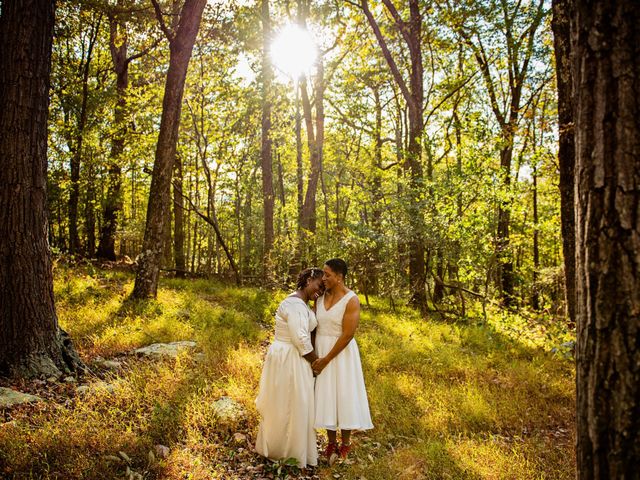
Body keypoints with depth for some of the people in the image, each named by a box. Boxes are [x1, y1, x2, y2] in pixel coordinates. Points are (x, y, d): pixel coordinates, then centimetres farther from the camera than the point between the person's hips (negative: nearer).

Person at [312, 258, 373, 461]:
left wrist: (326, 360, -17)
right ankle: (331, 444, 25)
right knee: (326, 397, 11)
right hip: (320, 351, 5)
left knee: (344, 396, 5)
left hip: (341, 354, -5)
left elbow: (347, 335, -19)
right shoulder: (320, 296, 0)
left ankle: (345, 446, 22)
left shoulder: (351, 300, -17)